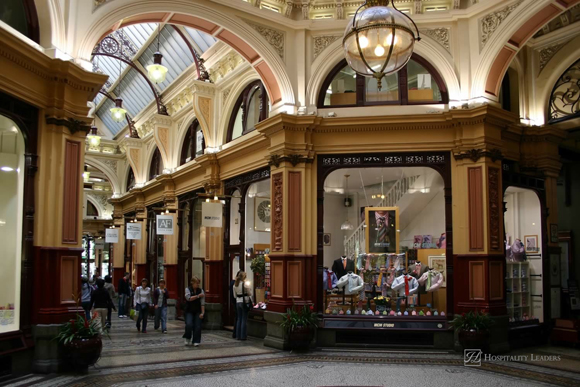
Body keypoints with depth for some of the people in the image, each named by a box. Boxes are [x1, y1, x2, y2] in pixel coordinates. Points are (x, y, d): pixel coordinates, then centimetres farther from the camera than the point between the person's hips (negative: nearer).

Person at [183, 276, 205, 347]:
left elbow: (202, 303, -2)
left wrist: (202, 312, -10)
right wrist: (198, 296, -18)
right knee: (189, 325, -16)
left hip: (197, 312, 2)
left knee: (197, 326, -4)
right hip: (189, 311, -2)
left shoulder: (201, 290, 2)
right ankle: (188, 338, 9)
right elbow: (189, 298, -17)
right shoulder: (188, 289, 0)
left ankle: (196, 341, 8)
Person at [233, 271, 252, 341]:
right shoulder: (245, 284, -13)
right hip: (245, 302, -6)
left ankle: (238, 335, 16)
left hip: (238, 302, 6)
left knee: (239, 319, 13)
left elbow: (235, 295, 10)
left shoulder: (235, 285, 5)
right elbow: (250, 294, -7)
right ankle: (243, 336, 3)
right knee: (244, 319, 1)